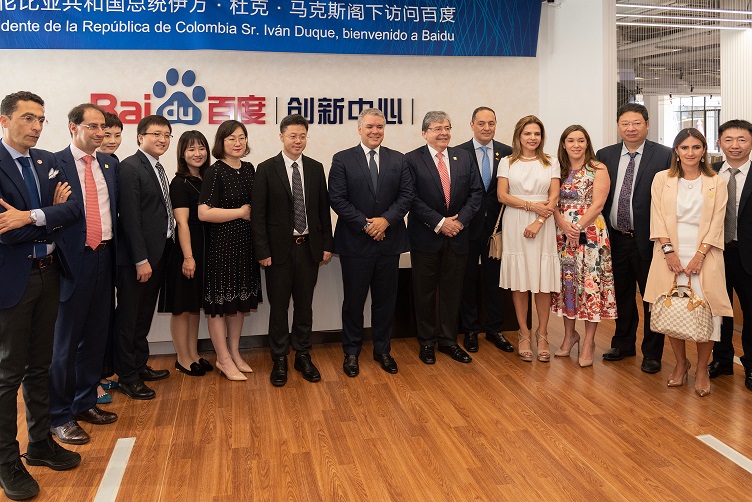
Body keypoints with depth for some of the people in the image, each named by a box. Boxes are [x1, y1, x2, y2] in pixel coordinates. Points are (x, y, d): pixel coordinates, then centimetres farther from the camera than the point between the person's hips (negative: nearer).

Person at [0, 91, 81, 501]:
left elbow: (73, 209, -3)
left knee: (40, 366, 17)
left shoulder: (47, 161, 8)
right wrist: (53, 215, -10)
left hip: (48, 274, 6)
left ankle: (40, 443, 31)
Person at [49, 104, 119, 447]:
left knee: (96, 336, 14)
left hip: (104, 257, 6)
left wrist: (114, 250, 3)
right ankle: (60, 416, 16)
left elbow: (115, 209, 11)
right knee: (66, 341, 3)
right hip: (73, 260, -6)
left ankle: (86, 402, 30)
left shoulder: (109, 164, 11)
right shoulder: (56, 163, -7)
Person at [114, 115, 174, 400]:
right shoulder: (130, 167, -13)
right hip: (137, 257, -9)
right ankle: (127, 377, 12)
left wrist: (158, 255, 8)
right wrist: (141, 259, -20)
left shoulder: (158, 169, 14)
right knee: (129, 317, 2)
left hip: (157, 254, 9)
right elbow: (130, 216, -18)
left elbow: (161, 212, 12)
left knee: (144, 315, 18)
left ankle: (140, 366, 31)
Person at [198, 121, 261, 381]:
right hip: (222, 243, -7)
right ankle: (223, 359, 14)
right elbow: (204, 213, -20)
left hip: (246, 242, 7)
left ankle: (234, 353, 27)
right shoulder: (215, 172, -12)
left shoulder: (249, 169, 8)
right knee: (220, 300, 3)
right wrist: (241, 212, -14)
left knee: (240, 299, 14)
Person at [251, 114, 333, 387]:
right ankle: (279, 359, 20)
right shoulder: (266, 169, -4)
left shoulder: (316, 168, 6)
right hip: (279, 248, -3)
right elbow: (258, 214, -6)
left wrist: (327, 244, 4)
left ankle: (303, 356, 25)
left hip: (309, 247, 3)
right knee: (278, 306, 7)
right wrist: (263, 251, -10)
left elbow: (323, 209, 8)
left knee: (304, 305, 12)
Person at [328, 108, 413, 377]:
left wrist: (386, 220, -14)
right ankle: (351, 352, 21)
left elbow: (406, 195, 1)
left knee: (385, 300, 11)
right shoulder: (342, 160, 0)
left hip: (389, 241, 3)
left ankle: (382, 350, 26)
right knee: (353, 301, 6)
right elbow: (337, 199, -7)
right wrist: (365, 225, -14)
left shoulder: (398, 160, 8)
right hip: (355, 243, -2)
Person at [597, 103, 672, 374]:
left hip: (648, 239, -4)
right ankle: (623, 343, 35)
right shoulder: (604, 155, 6)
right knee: (622, 294, 18)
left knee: (652, 297, 7)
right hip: (615, 238, 4)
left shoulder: (665, 156, -6)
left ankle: (652, 352, 21)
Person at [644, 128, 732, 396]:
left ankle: (702, 369, 12)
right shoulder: (662, 179, 7)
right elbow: (657, 217, 2)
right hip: (671, 254, 1)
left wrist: (699, 256, -10)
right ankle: (681, 363, 20)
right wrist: (668, 250, -9)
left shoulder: (716, 183, 5)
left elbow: (716, 224, 0)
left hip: (703, 255, -1)